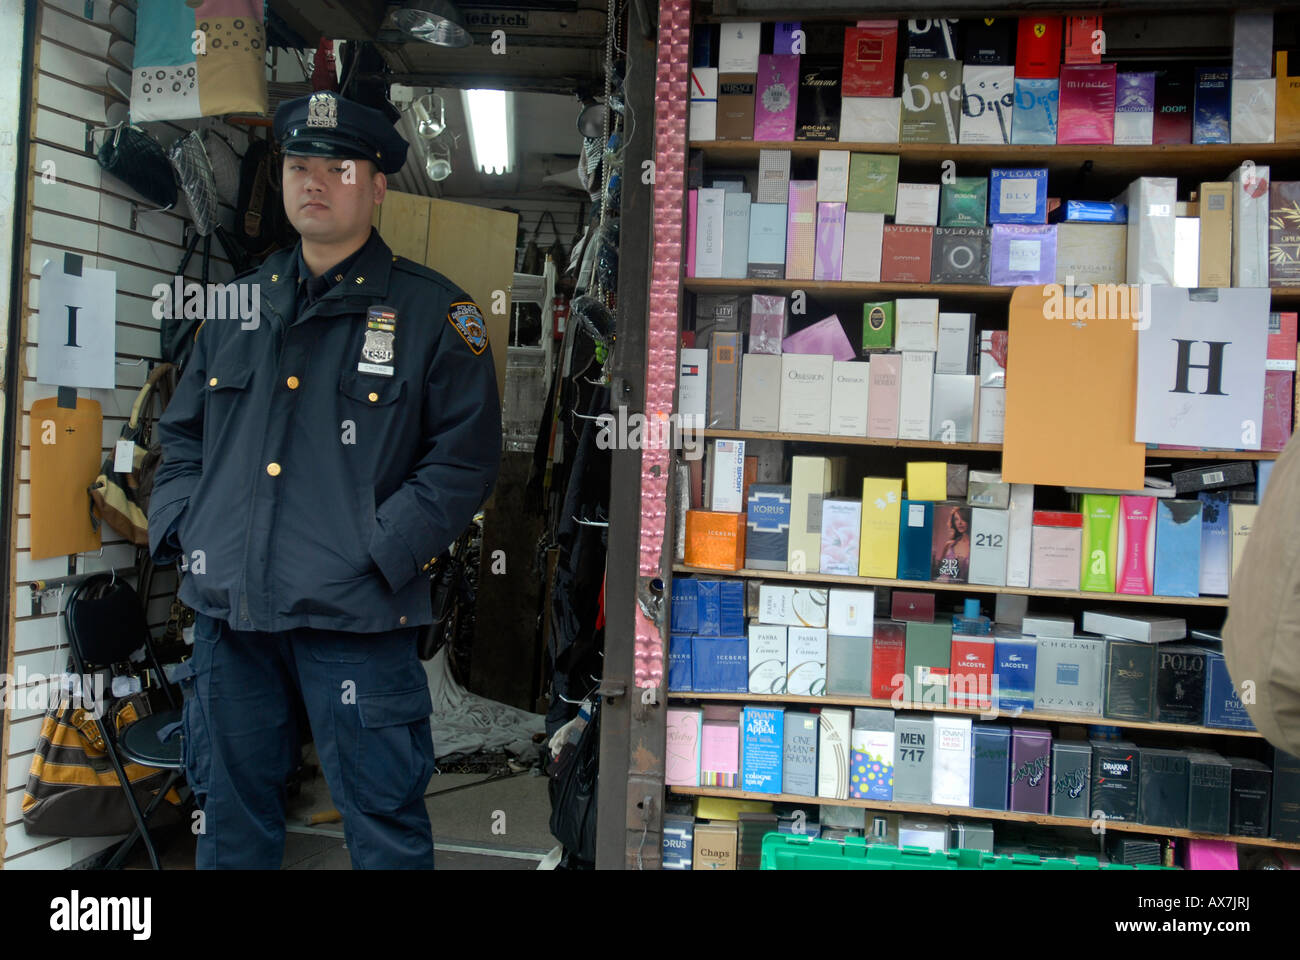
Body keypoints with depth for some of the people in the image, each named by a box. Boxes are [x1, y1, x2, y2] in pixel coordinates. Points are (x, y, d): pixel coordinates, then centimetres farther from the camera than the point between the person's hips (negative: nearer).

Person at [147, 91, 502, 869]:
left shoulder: (433, 311, -2)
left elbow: (467, 456, -6)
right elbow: (184, 433, 21)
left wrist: (378, 551, -13)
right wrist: (181, 528, 6)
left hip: (354, 618, -5)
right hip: (228, 607, 5)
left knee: (384, 826, 5)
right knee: (229, 822, 19)